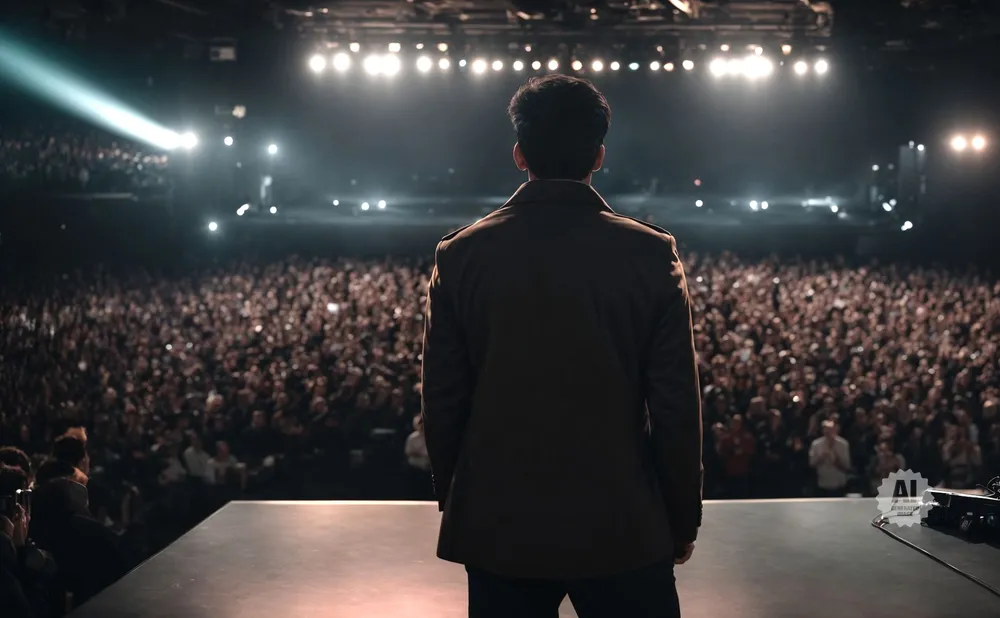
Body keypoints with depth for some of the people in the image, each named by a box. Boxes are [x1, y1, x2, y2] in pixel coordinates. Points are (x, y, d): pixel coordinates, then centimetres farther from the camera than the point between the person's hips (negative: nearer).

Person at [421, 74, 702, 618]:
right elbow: (676, 407, -6)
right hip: (623, 526, -1)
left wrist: (455, 505, 13)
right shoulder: (651, 255, -7)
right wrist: (683, 520, 6)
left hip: (498, 525, 2)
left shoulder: (459, 256, -3)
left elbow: (442, 404, 0)